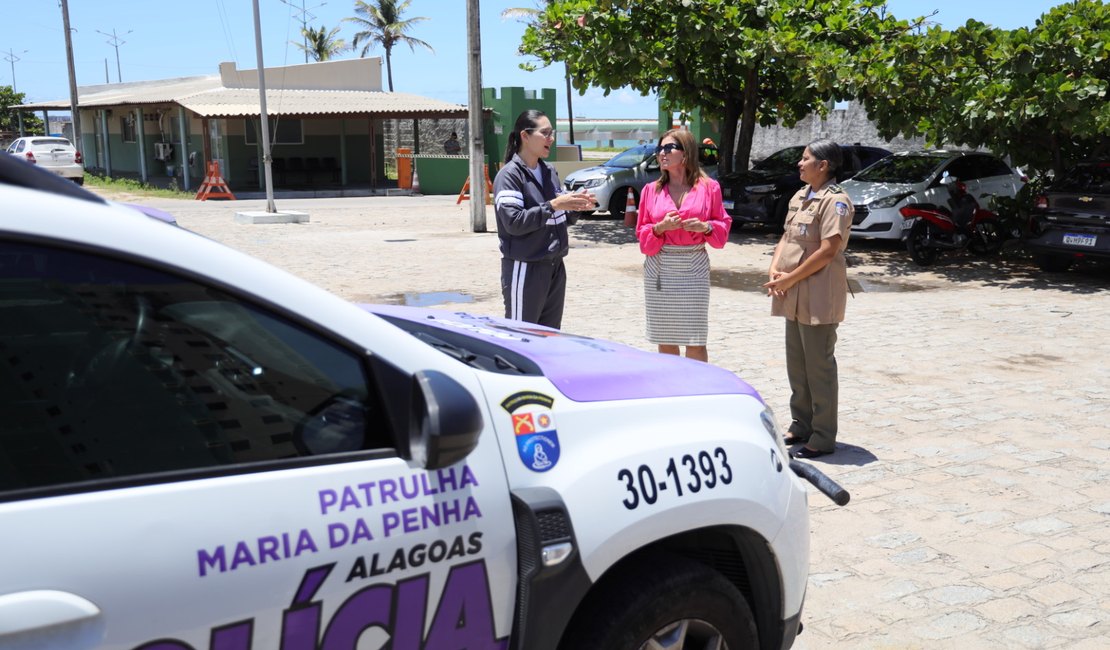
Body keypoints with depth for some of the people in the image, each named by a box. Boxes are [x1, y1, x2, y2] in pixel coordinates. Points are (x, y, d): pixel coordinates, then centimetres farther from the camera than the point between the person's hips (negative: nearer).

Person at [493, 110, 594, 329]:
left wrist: (575, 202, -1)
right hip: (525, 269, -7)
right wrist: (553, 205, -23)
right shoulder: (509, 175, -12)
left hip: (555, 266, 8)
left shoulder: (550, 172, 11)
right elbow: (513, 222, -21)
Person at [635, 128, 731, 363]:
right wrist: (660, 227, -14)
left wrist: (706, 227, -14)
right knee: (665, 341, 6)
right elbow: (642, 236, 5)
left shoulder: (708, 187, 1)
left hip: (694, 268, -2)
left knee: (695, 342, -2)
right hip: (659, 269, 2)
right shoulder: (652, 189, 6)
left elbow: (723, 226, 7)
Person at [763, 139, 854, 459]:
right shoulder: (800, 197, 16)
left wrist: (790, 279, -16)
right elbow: (786, 237, 18)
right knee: (796, 364, 15)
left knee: (819, 366, -3)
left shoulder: (835, 201, -12)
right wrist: (774, 270, -1)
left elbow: (827, 251, -19)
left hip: (819, 297, -9)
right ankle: (800, 426, 27)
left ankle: (823, 438, 5)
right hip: (794, 297, 9)